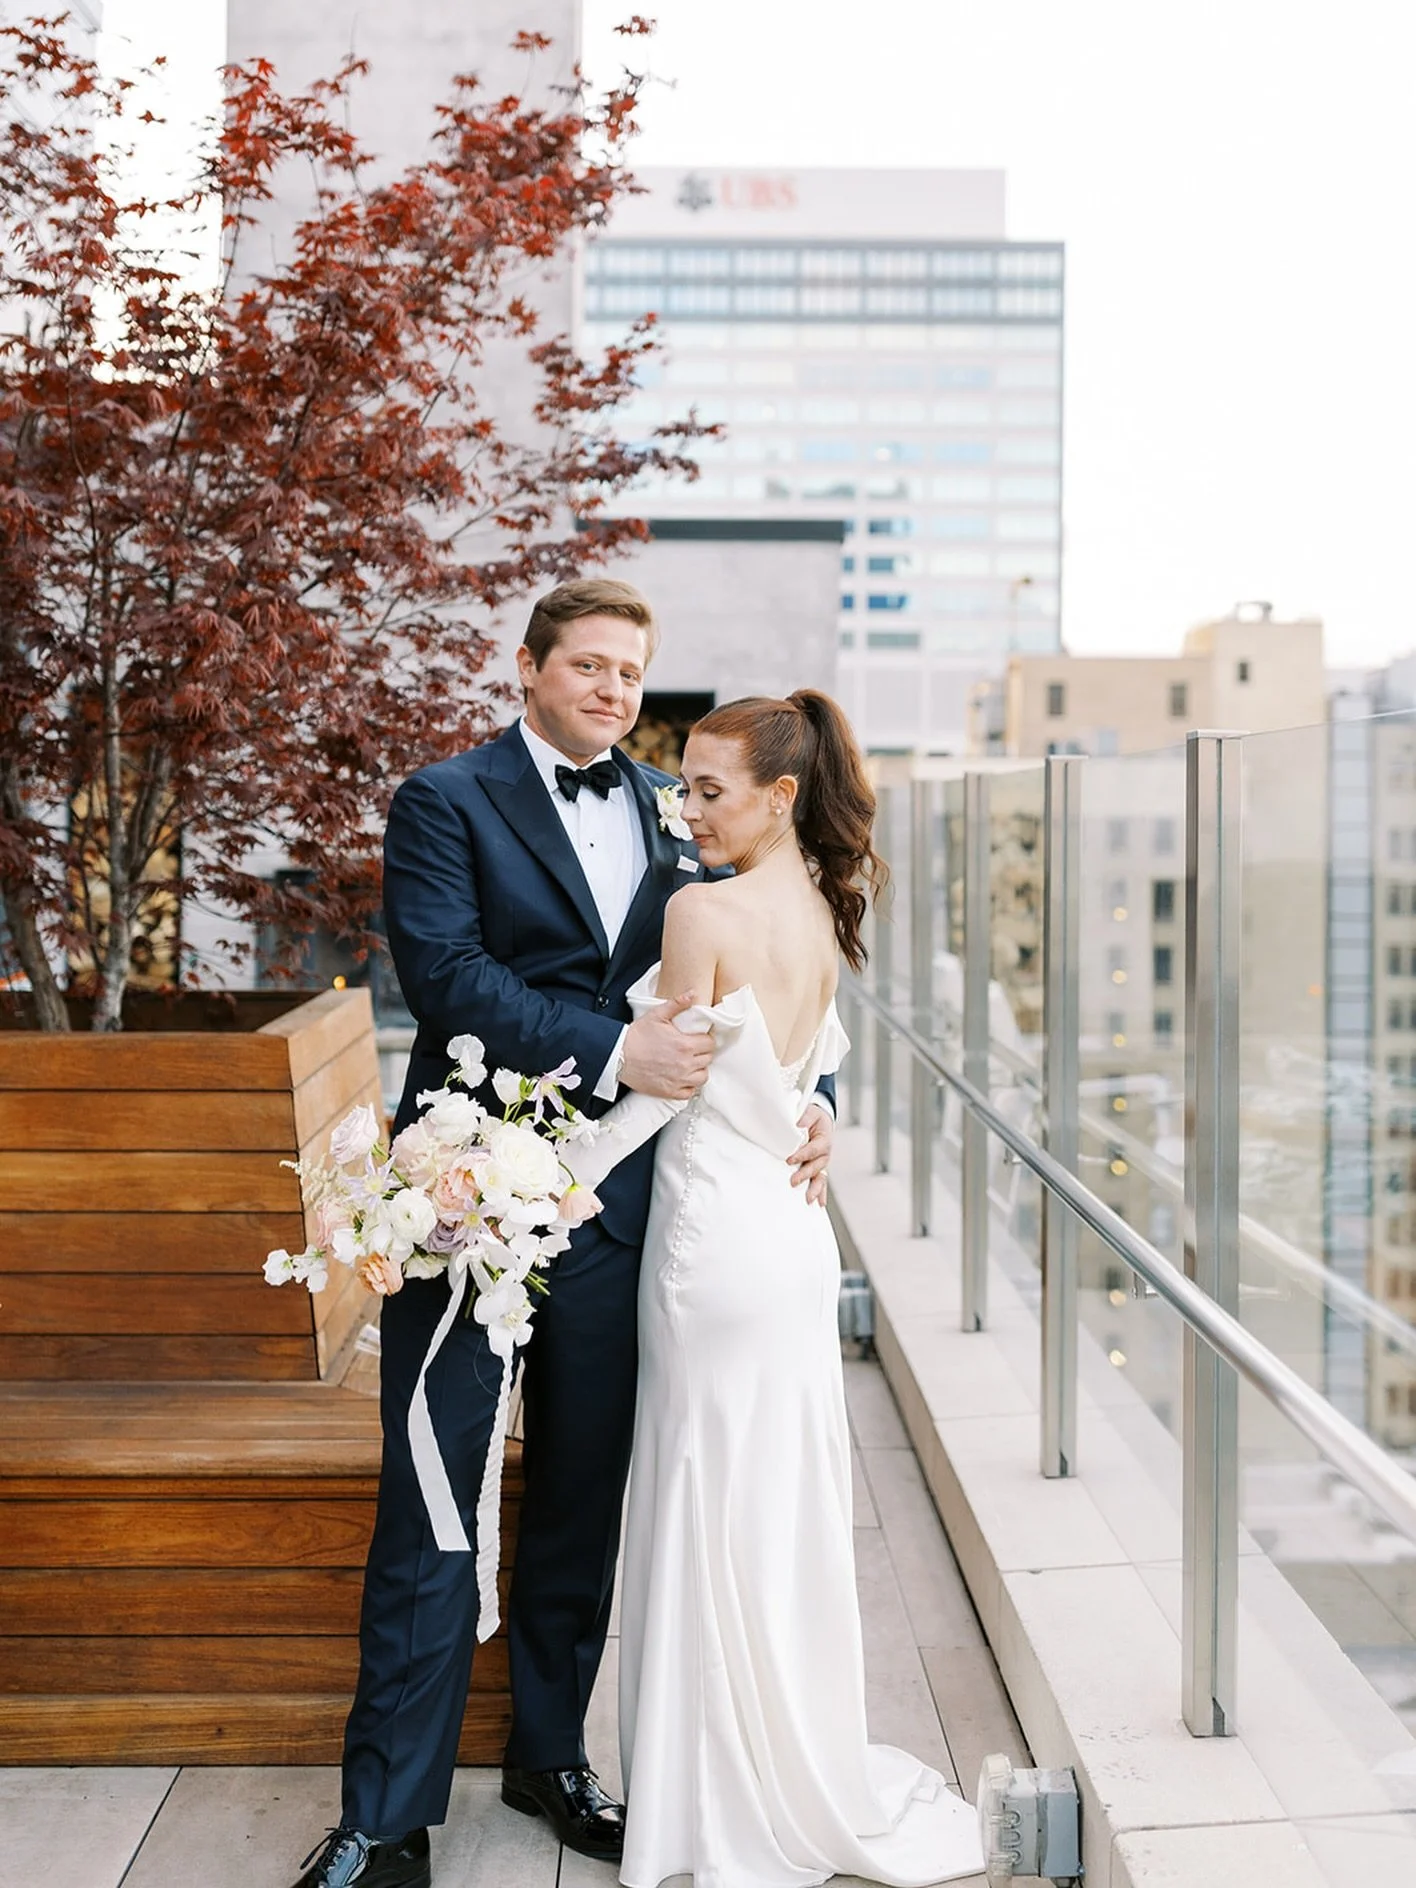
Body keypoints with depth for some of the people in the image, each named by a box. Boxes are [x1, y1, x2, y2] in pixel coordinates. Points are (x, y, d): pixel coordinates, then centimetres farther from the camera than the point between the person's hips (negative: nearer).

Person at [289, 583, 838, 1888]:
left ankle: (551, 1756, 32)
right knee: (432, 1508, 1)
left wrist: (810, 1094, -3)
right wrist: (612, 1053, -18)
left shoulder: (670, 818, 13)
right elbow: (447, 973, -13)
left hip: (615, 1200, 5)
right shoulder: (447, 803, 0)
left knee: (583, 1501, 15)